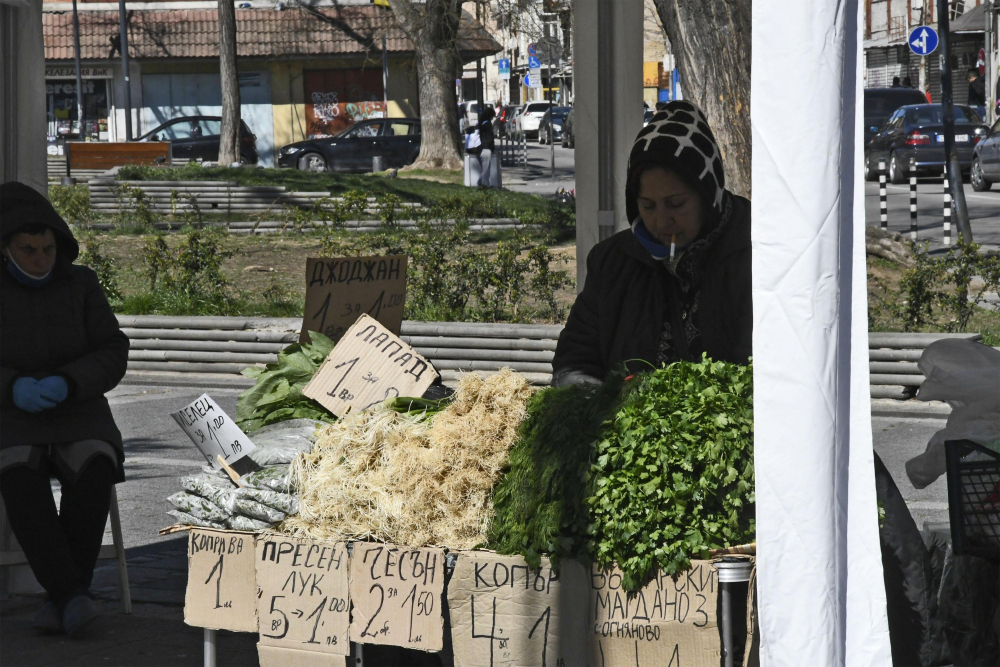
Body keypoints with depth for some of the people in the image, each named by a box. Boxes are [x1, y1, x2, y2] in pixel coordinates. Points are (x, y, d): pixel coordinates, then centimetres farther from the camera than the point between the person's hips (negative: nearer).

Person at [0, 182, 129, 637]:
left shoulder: (82, 285, 2)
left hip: (77, 418, 1)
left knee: (92, 476, -35)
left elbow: (111, 358, -3)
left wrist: (64, 384, -23)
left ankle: (61, 598, -28)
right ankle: (72, 598, -42)